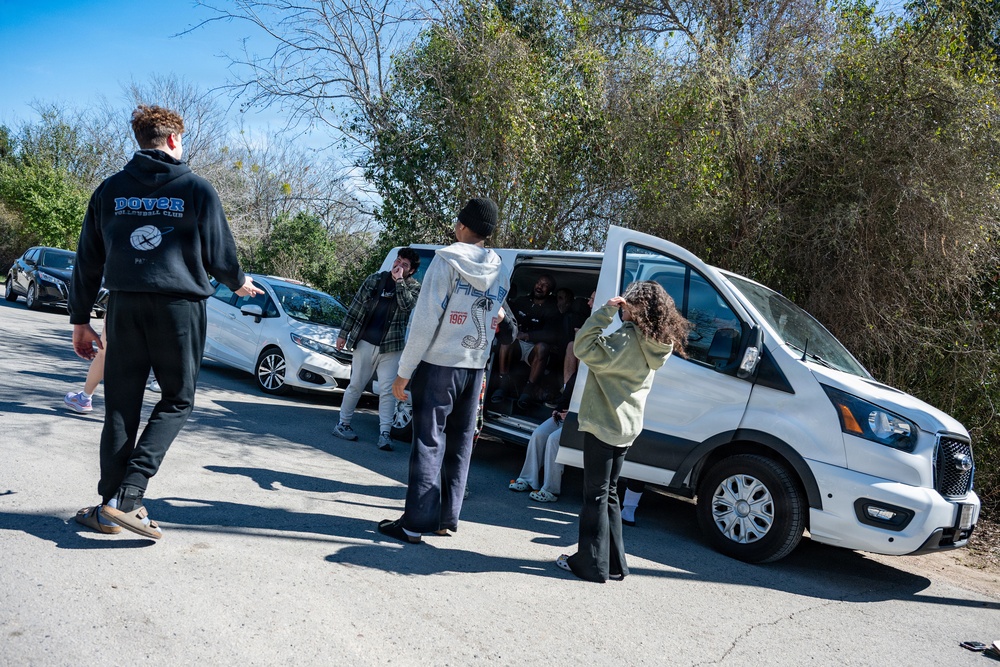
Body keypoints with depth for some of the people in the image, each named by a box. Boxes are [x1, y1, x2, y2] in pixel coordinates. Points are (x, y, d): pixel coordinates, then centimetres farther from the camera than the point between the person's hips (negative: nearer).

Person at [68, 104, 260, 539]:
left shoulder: (110, 189, 11)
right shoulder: (196, 189, 0)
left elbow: (88, 261, 12)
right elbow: (218, 252, 2)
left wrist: (80, 320, 18)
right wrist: (239, 283, 23)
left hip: (124, 305, 4)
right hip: (179, 306, -3)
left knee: (121, 405, 11)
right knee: (177, 400, 8)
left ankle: (111, 505, 14)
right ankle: (126, 496, -4)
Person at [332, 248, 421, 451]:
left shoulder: (414, 287, 3)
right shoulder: (375, 279, 6)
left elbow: (406, 305, -19)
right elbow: (355, 307, 8)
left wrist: (399, 280, -17)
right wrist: (343, 333, 6)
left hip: (391, 348, -1)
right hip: (365, 343, 1)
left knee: (387, 390, -4)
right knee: (356, 385, 8)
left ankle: (384, 433, -2)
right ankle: (342, 424, 20)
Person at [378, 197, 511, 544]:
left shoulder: (447, 259, -8)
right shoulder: (501, 272, 10)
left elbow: (426, 318, -12)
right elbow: (495, 319, 12)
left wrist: (405, 370, -9)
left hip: (439, 363, -5)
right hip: (475, 368, 5)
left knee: (429, 441, -1)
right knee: (460, 444, 12)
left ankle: (416, 522, 3)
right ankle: (447, 517, 19)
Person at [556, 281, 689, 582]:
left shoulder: (626, 339, -20)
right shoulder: (654, 345, 8)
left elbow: (584, 348, -29)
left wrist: (605, 311, -24)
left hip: (602, 426, -9)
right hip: (626, 429, 9)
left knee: (596, 495, 1)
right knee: (608, 494, 18)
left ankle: (591, 564, 9)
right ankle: (614, 563, 25)